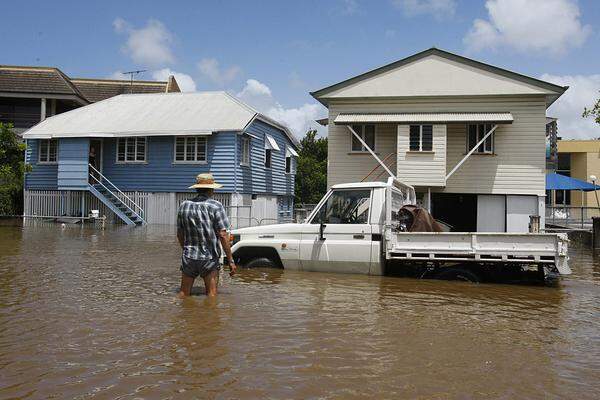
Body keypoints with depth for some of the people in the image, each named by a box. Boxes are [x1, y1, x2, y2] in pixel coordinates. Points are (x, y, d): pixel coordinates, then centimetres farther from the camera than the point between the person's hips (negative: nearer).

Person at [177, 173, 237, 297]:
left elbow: (180, 234, 11)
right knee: (211, 294, 3)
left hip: (188, 257, 4)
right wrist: (231, 260, -10)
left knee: (184, 293, 13)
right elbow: (223, 235, -15)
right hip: (209, 258, -4)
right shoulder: (216, 206, -10)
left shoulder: (184, 206, 4)